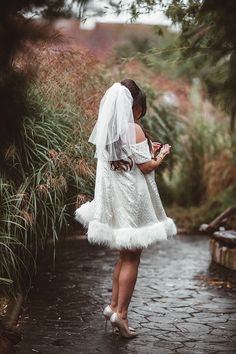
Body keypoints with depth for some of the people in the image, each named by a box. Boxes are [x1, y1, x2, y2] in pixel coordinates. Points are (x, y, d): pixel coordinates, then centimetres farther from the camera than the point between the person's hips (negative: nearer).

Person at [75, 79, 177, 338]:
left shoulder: (107, 129, 8)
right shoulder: (134, 129, -15)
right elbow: (146, 166, -14)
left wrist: (148, 149, 18)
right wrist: (161, 155, 4)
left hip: (113, 198, 8)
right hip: (131, 198, -8)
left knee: (124, 255, 19)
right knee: (132, 258, 0)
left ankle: (113, 305, 20)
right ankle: (120, 313, 1)